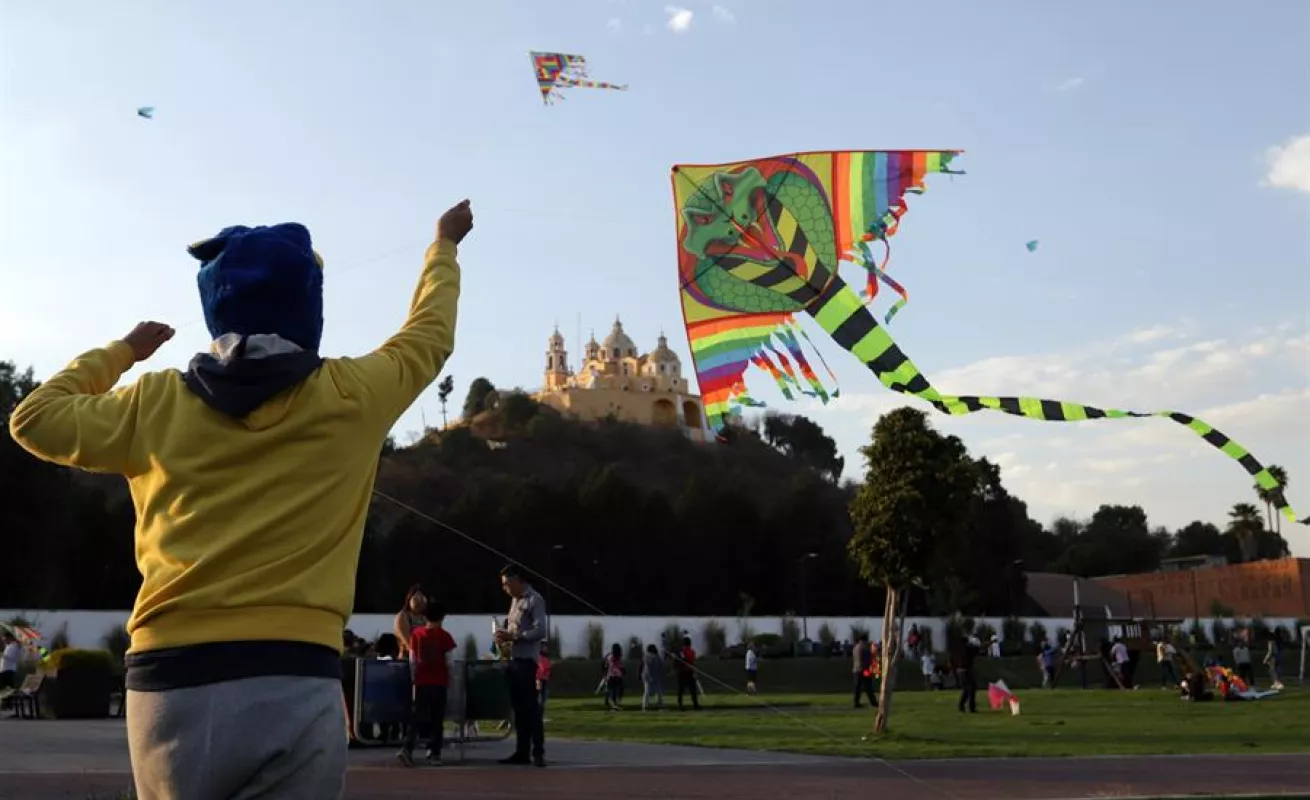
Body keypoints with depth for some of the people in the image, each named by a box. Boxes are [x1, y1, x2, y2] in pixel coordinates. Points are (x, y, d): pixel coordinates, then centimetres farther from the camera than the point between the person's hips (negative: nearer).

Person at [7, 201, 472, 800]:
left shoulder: (156, 403, 6)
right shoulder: (349, 396, 3)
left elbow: (34, 418, 20)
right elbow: (428, 336, 21)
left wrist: (121, 351, 32)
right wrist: (444, 246, 37)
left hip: (168, 683, 2)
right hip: (293, 682, -2)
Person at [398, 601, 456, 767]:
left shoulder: (416, 634, 2)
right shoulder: (445, 636, -5)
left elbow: (412, 659, 4)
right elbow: (448, 661, -5)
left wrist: (414, 677, 15)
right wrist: (450, 680, 6)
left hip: (421, 682, 2)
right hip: (439, 682, -2)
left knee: (417, 717, 8)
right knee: (437, 719, 6)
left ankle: (407, 748, -7)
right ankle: (434, 754, 6)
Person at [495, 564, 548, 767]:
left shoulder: (535, 600, -8)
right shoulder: (515, 600, 18)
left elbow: (540, 631, -17)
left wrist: (512, 636, -21)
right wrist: (505, 636, 3)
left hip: (526, 660, -8)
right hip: (512, 659, 8)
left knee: (530, 706, -7)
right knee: (518, 707, 10)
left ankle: (538, 753, -4)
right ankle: (522, 752, 15)